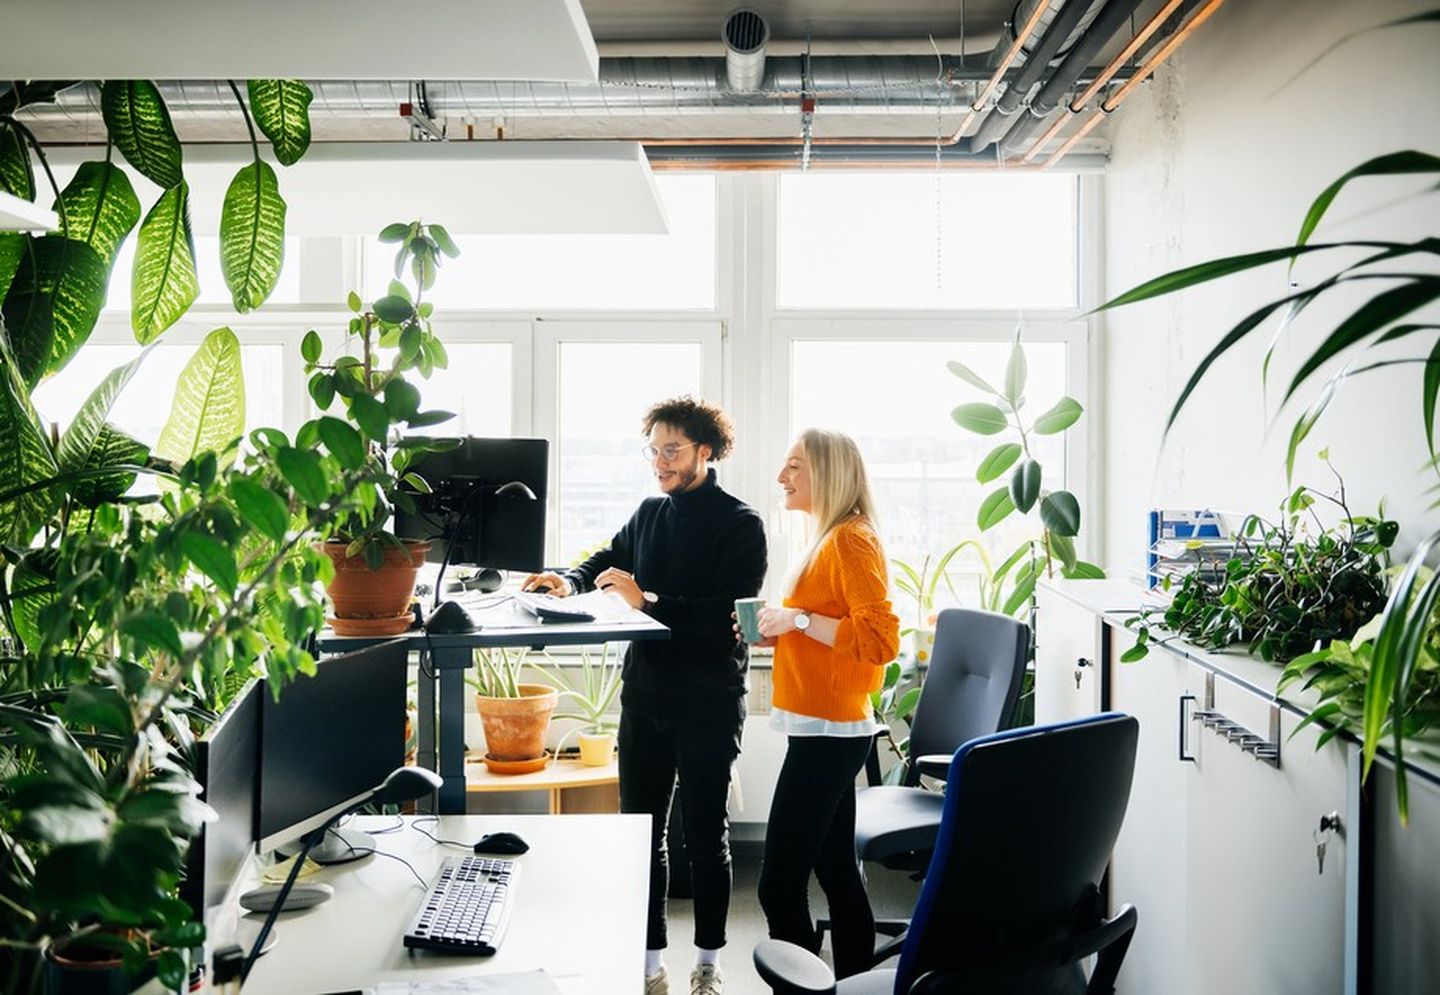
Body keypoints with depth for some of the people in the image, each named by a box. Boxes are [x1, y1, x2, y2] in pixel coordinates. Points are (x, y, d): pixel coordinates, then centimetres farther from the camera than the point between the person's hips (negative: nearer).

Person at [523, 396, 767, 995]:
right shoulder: (650, 514, 10)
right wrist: (570, 582, 0)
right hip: (644, 697, 5)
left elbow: (730, 612, -19)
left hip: (708, 704, -5)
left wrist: (647, 602, -23)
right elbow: (609, 561, 22)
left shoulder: (739, 524, -8)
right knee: (640, 830, 9)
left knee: (704, 834, 6)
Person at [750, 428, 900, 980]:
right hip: (826, 731, 10)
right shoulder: (829, 539, 15)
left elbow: (879, 640, -23)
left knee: (779, 885, -7)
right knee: (837, 872, 16)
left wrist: (799, 618, -21)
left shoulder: (851, 541, -14)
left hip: (828, 734, -10)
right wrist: (778, 633, 9)